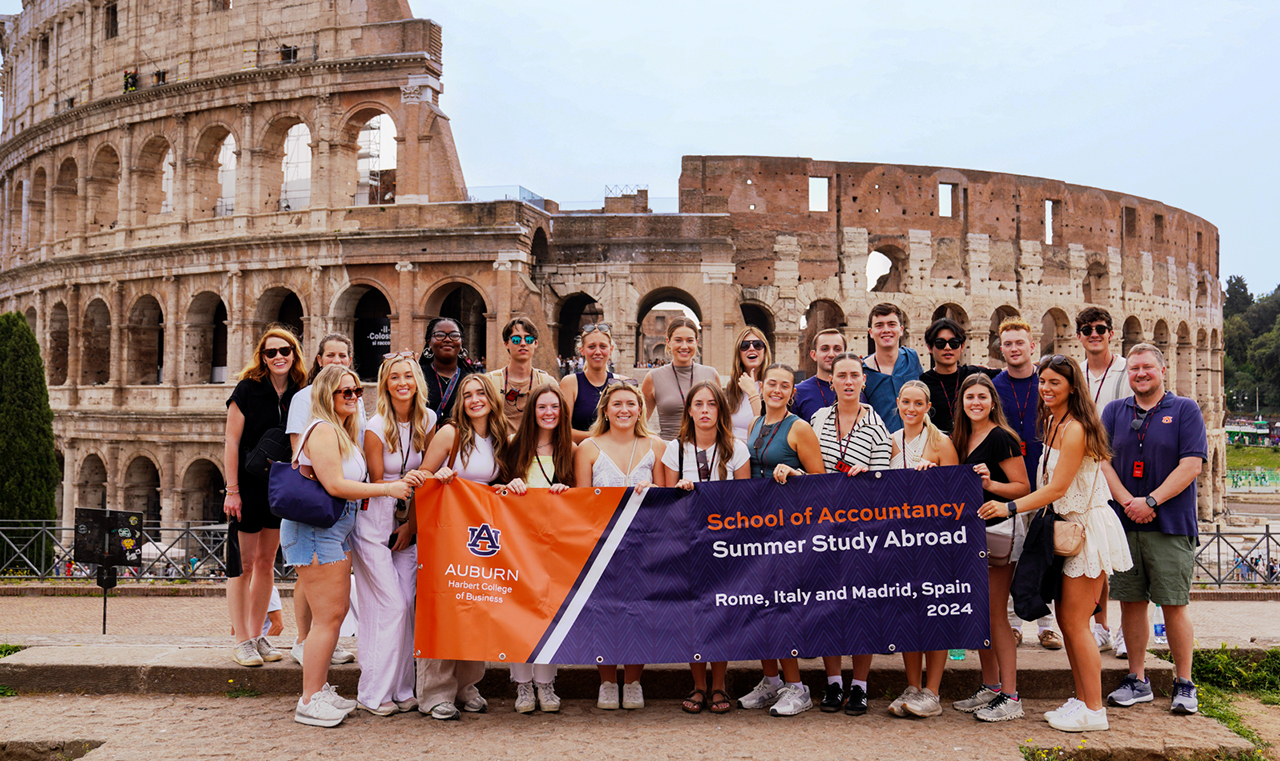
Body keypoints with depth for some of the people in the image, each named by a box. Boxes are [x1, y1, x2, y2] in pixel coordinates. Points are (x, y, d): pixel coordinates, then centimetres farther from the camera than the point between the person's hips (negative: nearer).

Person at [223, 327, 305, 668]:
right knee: (243, 563, 0)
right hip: (249, 486, -5)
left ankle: (257, 636, 21)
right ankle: (242, 641, 9)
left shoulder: (298, 394, 4)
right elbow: (232, 442, -9)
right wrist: (232, 490, -13)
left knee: (266, 563, 11)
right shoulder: (248, 389, -8)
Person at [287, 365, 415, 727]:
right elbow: (335, 485, -21)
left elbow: (351, 483, 15)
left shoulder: (345, 432, 17)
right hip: (315, 531, -10)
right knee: (329, 615, -7)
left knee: (335, 612, 14)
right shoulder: (323, 429, -14)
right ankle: (310, 702, 2)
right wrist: (388, 489, -18)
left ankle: (321, 688, 25)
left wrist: (398, 482, 2)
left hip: (336, 531, 10)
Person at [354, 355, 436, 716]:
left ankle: (401, 689, 15)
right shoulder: (376, 428, -14)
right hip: (374, 524, -5)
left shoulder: (428, 420, 0)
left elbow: (424, 475, 4)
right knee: (390, 606, -6)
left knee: (406, 605, 4)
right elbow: (376, 482, -7)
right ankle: (373, 692, 6)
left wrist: (411, 524, 0)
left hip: (407, 523, 5)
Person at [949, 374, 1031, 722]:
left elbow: (1024, 487, -9)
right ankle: (990, 687, 22)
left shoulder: (1001, 438, -9)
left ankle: (1010, 697, 1)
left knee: (996, 615, -6)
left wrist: (991, 484, -24)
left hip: (999, 530, -8)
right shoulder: (961, 439, 13)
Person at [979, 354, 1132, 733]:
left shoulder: (1074, 429, -18)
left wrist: (1009, 507, -26)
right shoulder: (1052, 423, 12)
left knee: (1075, 621, -4)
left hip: (1089, 528, -9)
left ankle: (1094, 710, 6)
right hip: (1069, 527, 9)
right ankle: (1082, 699, 22)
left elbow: (1057, 488, -22)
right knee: (1065, 617, 12)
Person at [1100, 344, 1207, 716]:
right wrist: (1127, 502, -10)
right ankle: (1137, 681, 17)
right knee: (1131, 601, 6)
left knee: (1174, 605, -1)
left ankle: (1184, 685, 11)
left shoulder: (1185, 410, 3)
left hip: (1170, 524, -3)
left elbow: (1192, 464, -7)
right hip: (1124, 523, 3)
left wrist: (1152, 501, -14)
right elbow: (1103, 461, 4)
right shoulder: (1114, 411, 12)